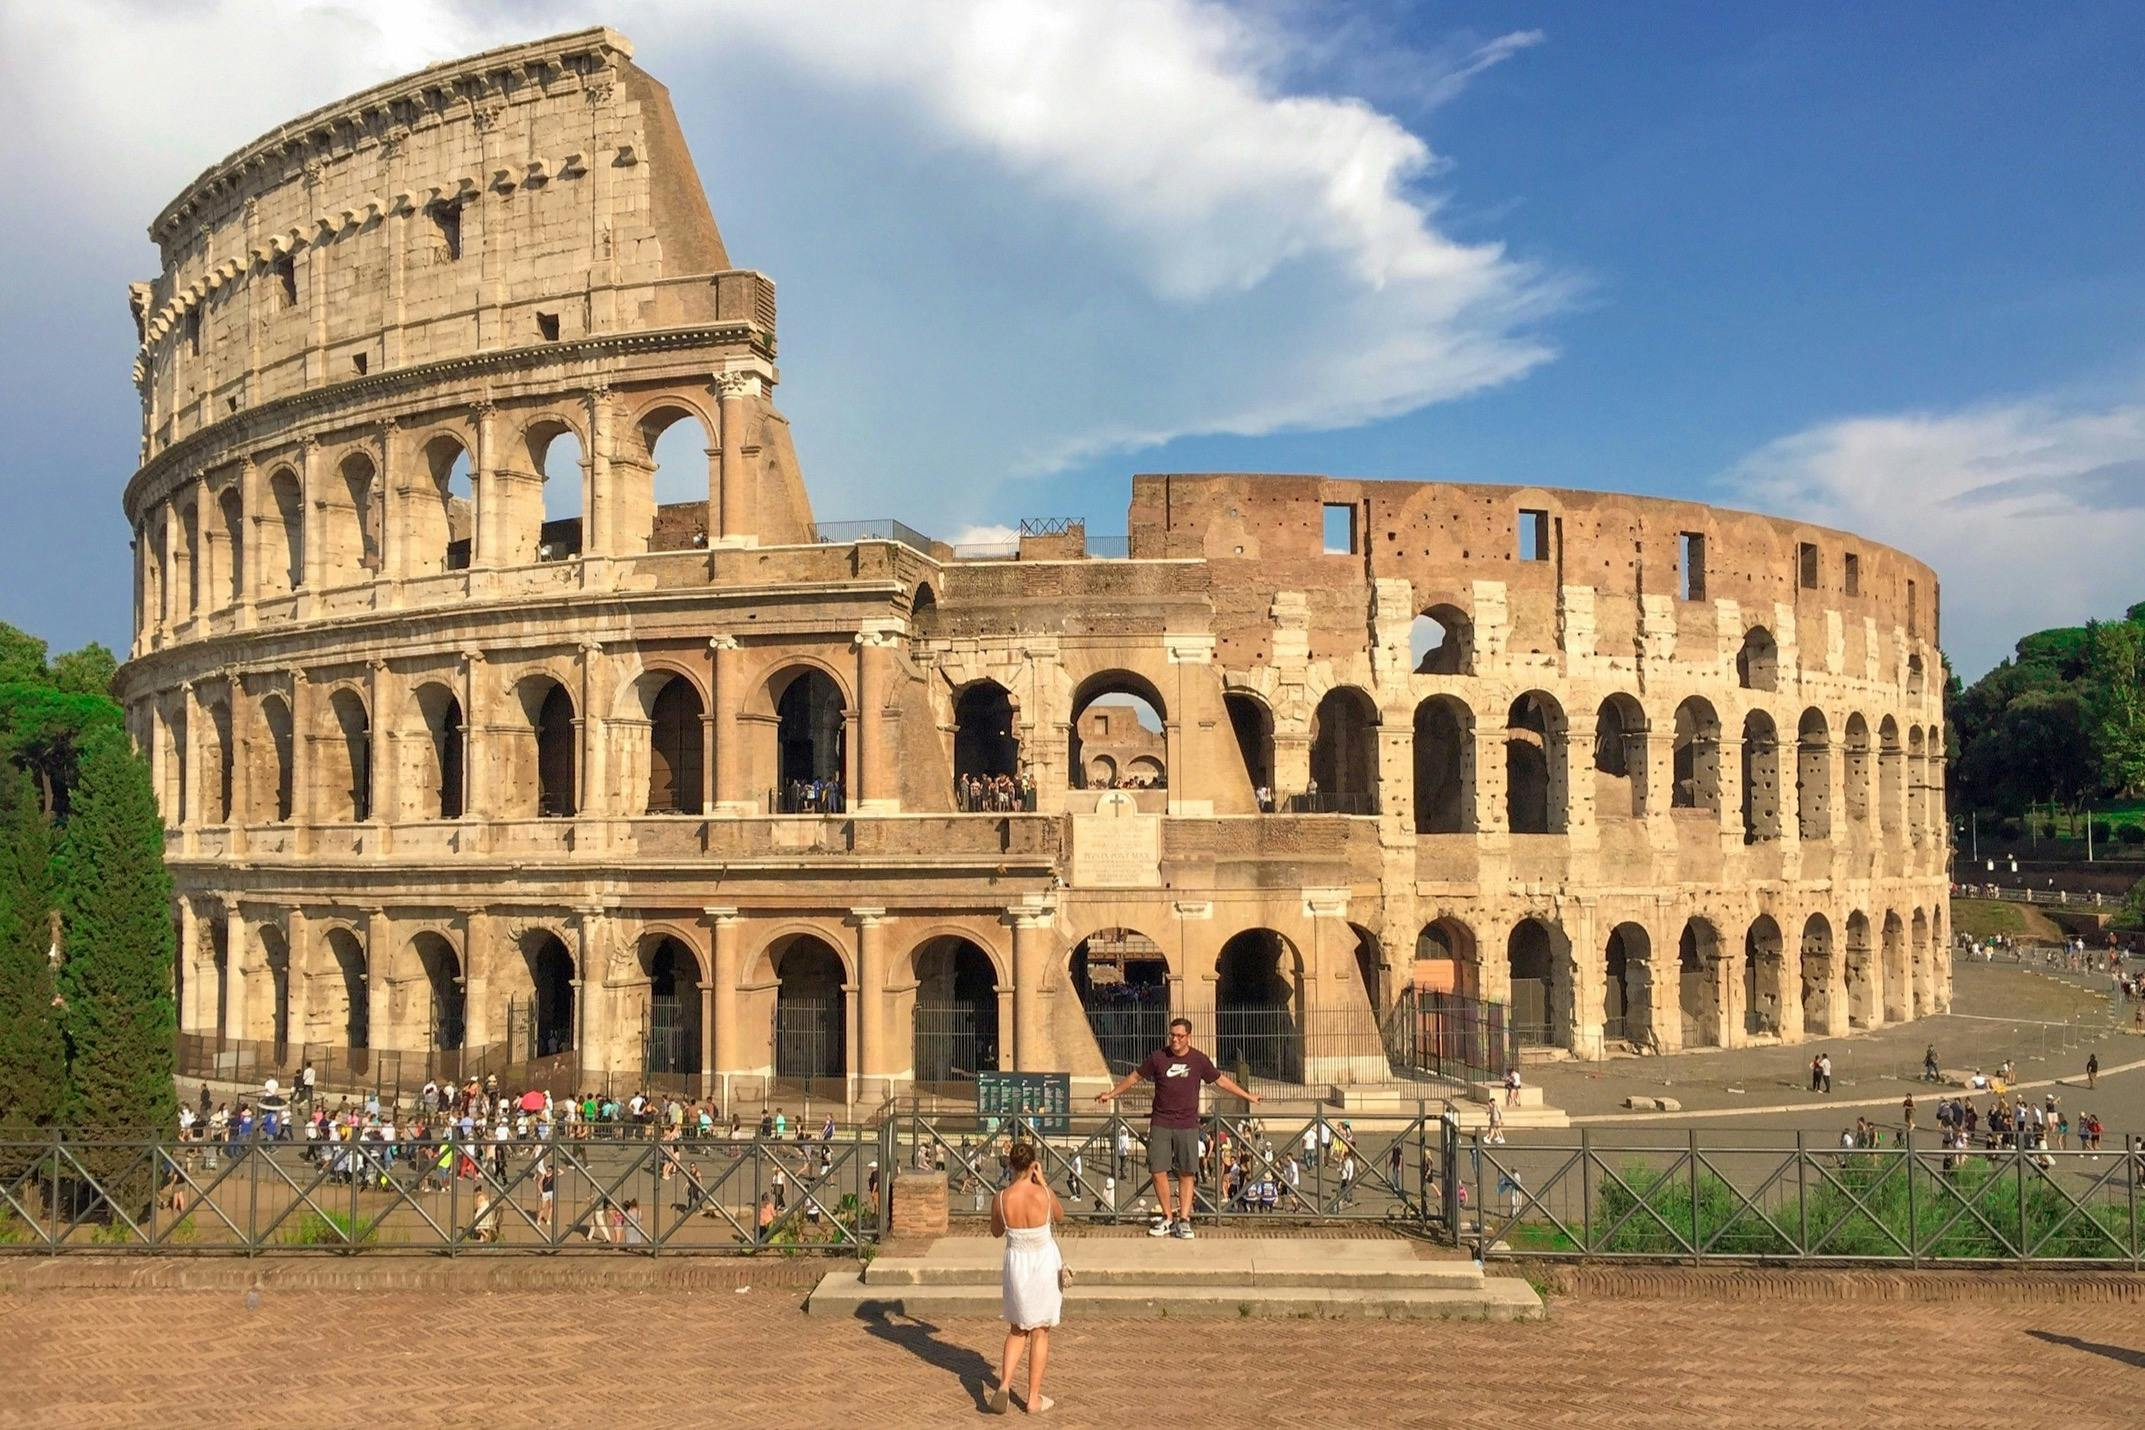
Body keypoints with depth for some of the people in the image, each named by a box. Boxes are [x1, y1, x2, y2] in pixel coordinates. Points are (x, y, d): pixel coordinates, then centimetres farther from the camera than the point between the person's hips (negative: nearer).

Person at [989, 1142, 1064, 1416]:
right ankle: (1034, 1398, 18)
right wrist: (1043, 1182, 2)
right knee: (1040, 1332, 13)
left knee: (1017, 1329, 21)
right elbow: (1060, 1216, 5)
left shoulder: (1000, 1199, -14)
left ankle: (1004, 1384, 3)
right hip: (1045, 1263, -2)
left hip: (1017, 1263, 2)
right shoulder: (1044, 1194, -18)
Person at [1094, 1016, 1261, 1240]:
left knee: (1187, 1173, -1)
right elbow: (1135, 1076, 13)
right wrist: (1112, 1094, 17)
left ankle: (1184, 1219, 8)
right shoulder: (1158, 1057, 1)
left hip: (1187, 1125, 0)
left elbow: (1221, 1080, 13)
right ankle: (1167, 1218, 12)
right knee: (1158, 1172, -3)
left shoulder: (1199, 1060, 1)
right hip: (1160, 1123, 0)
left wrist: (1247, 1096, 16)